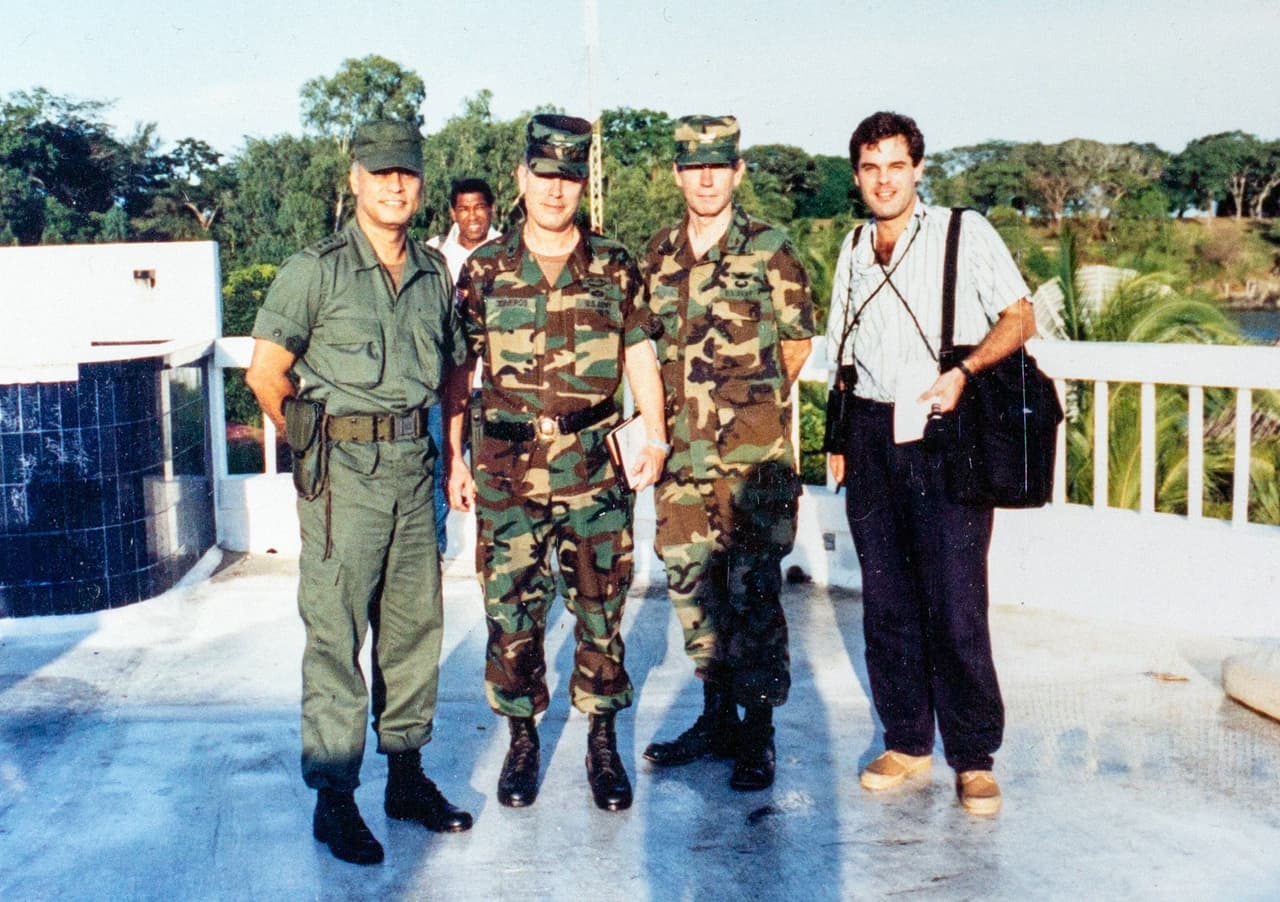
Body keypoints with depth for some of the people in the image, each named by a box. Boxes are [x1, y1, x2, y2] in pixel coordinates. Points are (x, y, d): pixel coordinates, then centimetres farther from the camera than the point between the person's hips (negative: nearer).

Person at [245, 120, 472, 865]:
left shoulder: (436, 274, 10)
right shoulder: (316, 270, -6)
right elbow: (266, 375, -5)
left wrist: (428, 440, 14)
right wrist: (316, 446, 2)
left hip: (413, 467, 6)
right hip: (344, 472, -5)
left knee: (414, 626, 12)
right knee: (335, 634, -1)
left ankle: (407, 775, 25)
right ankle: (334, 797, 8)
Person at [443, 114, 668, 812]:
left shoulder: (614, 269, 5)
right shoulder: (484, 270, 5)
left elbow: (640, 358, 7)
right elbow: (459, 370, 8)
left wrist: (655, 439, -5)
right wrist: (454, 459, 4)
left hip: (594, 468, 0)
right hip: (507, 471, 0)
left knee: (600, 608, 6)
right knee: (511, 609, 5)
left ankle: (602, 742, 20)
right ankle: (521, 739, 22)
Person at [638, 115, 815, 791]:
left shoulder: (769, 251, -3)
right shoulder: (659, 254, 10)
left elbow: (797, 341, 4)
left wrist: (755, 405, 7)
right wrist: (664, 418, 12)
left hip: (752, 451, -5)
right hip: (681, 449, 5)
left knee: (752, 589, -2)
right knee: (690, 582, 11)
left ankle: (758, 732, 11)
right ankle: (716, 717, 26)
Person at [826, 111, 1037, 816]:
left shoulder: (964, 232, 0)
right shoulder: (854, 248, 15)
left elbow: (1019, 317, -2)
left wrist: (962, 373, -18)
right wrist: (841, 437, 16)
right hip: (871, 434, 5)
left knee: (955, 605, -6)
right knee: (886, 600, 8)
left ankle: (973, 758, 7)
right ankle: (907, 742, 20)